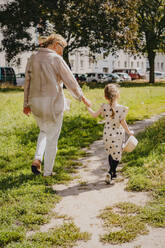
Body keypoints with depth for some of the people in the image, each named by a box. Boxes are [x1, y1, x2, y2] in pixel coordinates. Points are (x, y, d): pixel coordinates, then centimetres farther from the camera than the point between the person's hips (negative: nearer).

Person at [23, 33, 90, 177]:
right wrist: (82, 97, 2)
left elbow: (28, 82, 10)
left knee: (44, 131, 27)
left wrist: (26, 104, 17)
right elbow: (69, 80, -8)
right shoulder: (56, 59, -10)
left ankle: (37, 159, 8)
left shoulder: (33, 59, 7)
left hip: (36, 102, 5)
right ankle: (48, 171, 15)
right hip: (53, 101, -5)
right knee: (52, 137, 8)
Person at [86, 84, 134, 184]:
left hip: (107, 135, 3)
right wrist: (129, 132, 4)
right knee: (117, 155, 9)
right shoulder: (122, 108, -17)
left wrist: (88, 107, 19)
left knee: (111, 153, 22)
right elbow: (123, 123, -12)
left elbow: (94, 115, 2)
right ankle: (111, 172, -9)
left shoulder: (104, 107, -11)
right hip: (118, 135, -3)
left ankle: (113, 172, 30)